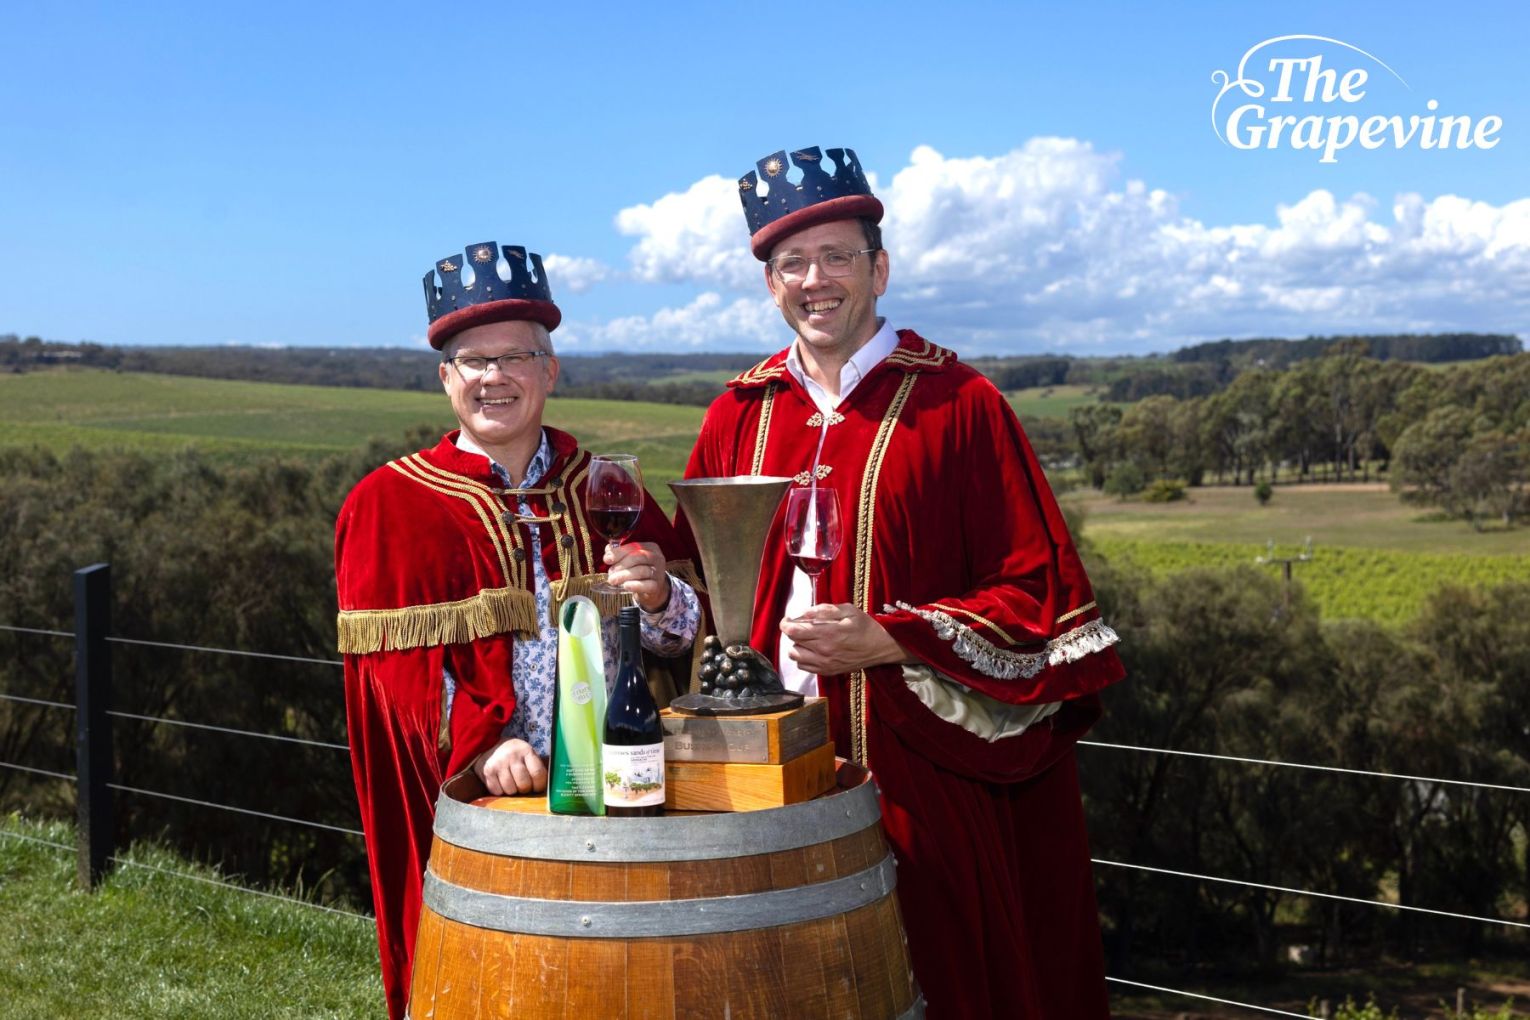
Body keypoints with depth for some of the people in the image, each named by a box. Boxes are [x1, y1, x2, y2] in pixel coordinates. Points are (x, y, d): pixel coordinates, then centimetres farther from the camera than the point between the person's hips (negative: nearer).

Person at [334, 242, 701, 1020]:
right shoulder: (390, 504, -1)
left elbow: (690, 629, 7)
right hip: (474, 810, -2)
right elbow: (395, 668, -9)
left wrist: (661, 600, -16)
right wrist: (482, 744, -25)